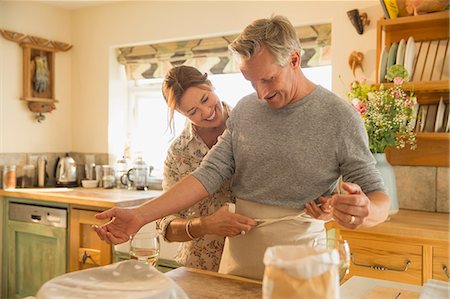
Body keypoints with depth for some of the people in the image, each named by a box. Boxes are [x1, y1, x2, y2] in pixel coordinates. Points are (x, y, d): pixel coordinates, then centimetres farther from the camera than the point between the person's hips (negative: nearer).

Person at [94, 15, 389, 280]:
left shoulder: (340, 116, -12)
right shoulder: (245, 109, 0)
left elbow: (380, 199, -9)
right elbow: (209, 174, -3)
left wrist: (365, 213, -34)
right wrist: (141, 215, -13)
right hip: (238, 253, 4)